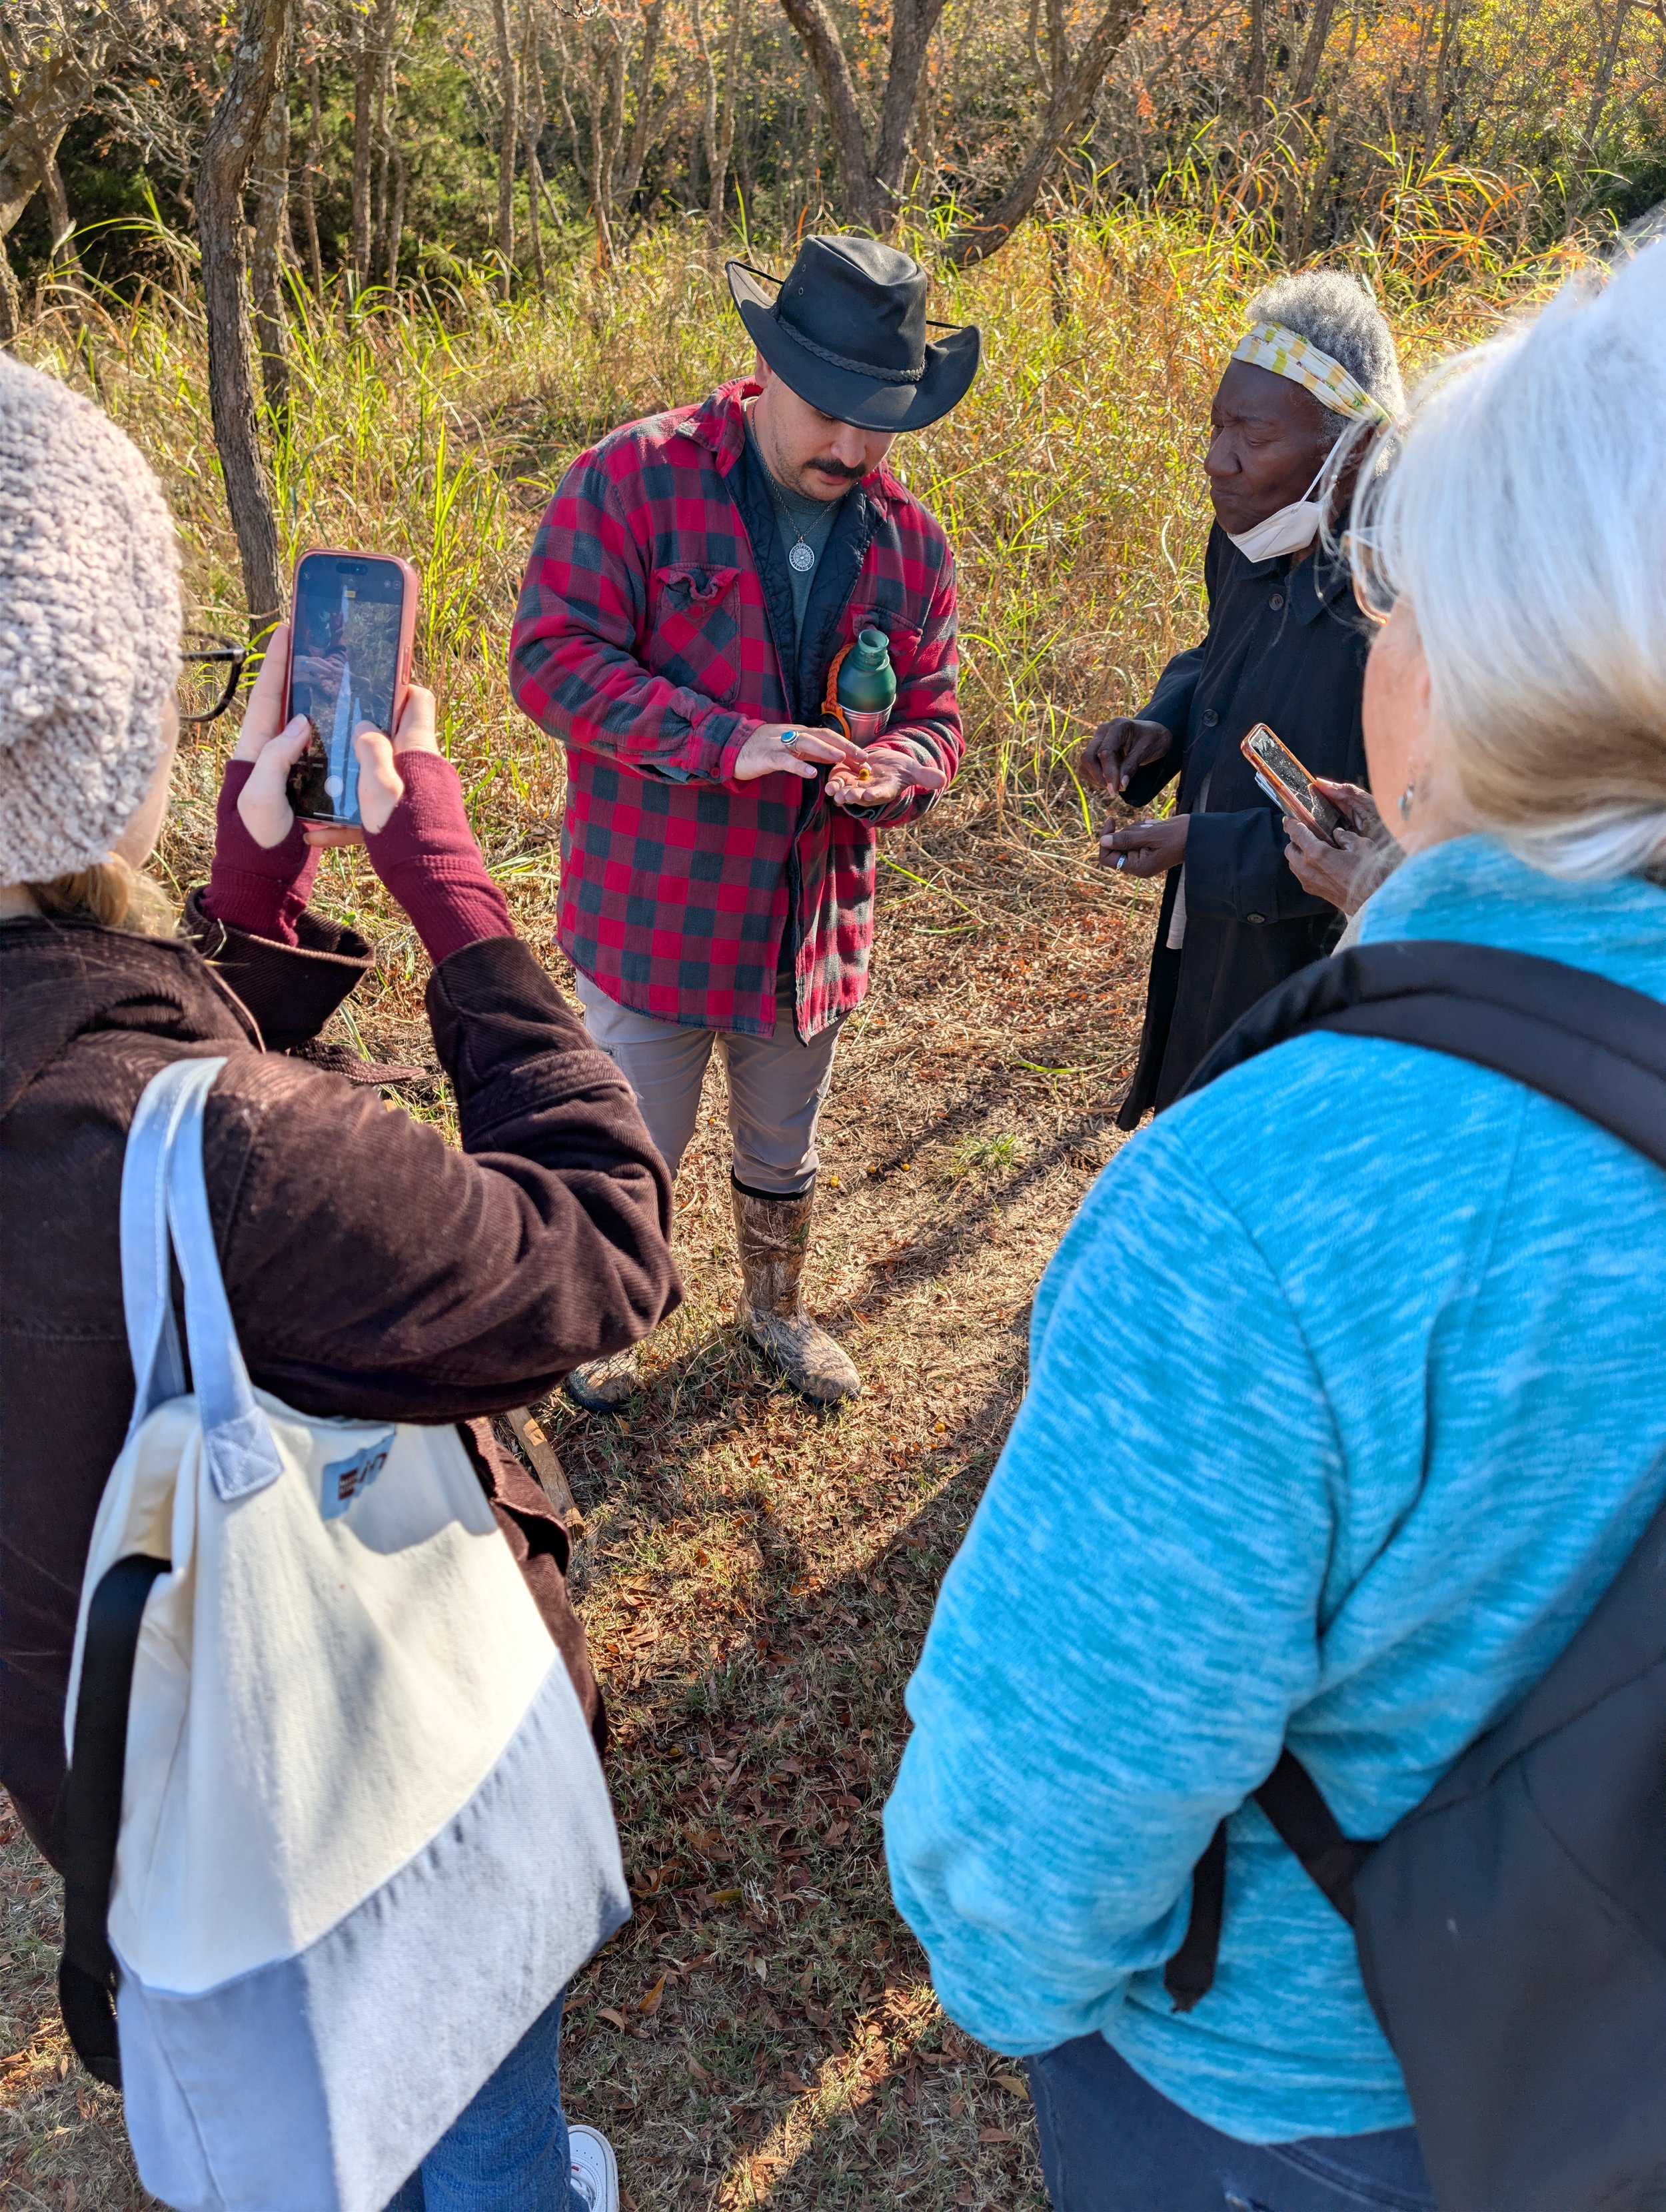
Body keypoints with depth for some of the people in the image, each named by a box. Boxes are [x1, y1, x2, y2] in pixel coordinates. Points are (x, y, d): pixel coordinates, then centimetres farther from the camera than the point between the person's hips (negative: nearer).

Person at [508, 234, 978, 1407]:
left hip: (815, 911, 4)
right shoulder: (636, 478, -13)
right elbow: (553, 659, -19)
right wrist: (729, 742, -30)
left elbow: (932, 714, 6)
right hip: (655, 908, -4)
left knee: (783, 1153, 23)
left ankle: (778, 1309, 50)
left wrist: (892, 771, -19)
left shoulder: (911, 542, 1)